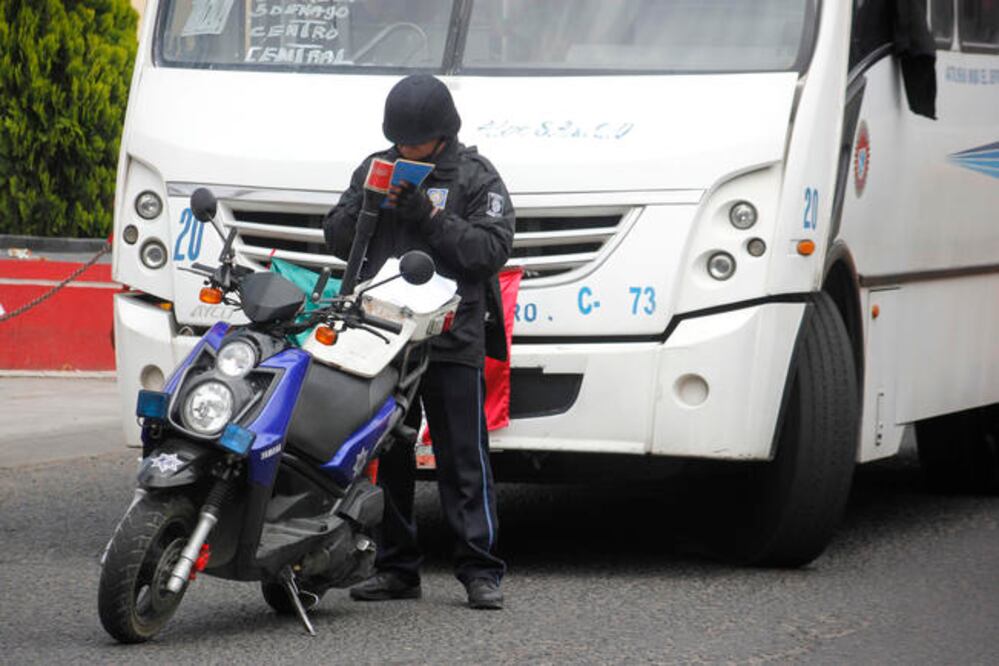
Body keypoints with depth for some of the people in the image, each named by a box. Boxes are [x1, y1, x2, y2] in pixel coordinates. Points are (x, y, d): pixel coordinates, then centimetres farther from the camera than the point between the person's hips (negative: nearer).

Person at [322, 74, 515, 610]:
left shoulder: (476, 177, 2)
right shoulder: (376, 169, 13)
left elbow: (491, 251, -8)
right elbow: (337, 240, 12)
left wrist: (430, 215, -16)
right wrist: (366, 202, -8)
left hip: (452, 343, -4)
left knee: (464, 460, -4)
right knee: (386, 458, 7)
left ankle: (480, 571, -2)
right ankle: (395, 569, 15)